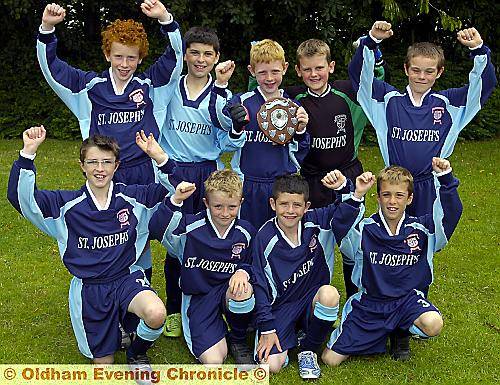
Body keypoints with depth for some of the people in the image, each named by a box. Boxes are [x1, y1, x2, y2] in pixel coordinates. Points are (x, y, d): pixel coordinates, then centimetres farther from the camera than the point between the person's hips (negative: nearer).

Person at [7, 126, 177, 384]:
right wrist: (28, 153, -26)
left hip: (127, 278, 0)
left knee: (156, 315, -34)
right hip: (88, 287, 1)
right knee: (103, 364, 5)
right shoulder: (67, 205, -6)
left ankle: (137, 353, 0)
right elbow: (20, 196, -14)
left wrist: (160, 157, -26)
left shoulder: (133, 197, -5)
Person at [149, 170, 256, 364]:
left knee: (242, 292, -37)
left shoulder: (246, 232, -2)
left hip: (229, 289, 2)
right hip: (198, 296, -2)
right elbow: (156, 229, -25)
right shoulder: (192, 226, -12)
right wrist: (175, 201, -36)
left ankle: (238, 340, -4)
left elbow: (254, 265, 7)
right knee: (213, 360, -19)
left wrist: (243, 272, -17)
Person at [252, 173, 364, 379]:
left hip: (312, 300, 2)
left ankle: (308, 350, -8)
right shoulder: (264, 239, -13)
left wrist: (344, 186, -23)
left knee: (329, 294, -34)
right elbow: (260, 285, -10)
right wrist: (267, 329, -11)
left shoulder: (316, 222, -8)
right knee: (271, 365, -22)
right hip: (280, 306, -2)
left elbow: (351, 208, -1)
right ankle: (286, 342, 16)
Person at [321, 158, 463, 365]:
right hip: (370, 300, 0)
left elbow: (451, 213, -14)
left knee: (433, 325, -35)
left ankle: (401, 331, 5)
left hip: (407, 298, 0)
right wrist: (355, 196, -35)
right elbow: (340, 227, -26)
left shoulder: (422, 228, -2)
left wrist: (445, 179, -25)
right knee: (330, 359, -6)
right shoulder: (365, 229, -8)